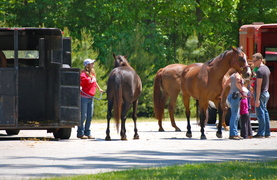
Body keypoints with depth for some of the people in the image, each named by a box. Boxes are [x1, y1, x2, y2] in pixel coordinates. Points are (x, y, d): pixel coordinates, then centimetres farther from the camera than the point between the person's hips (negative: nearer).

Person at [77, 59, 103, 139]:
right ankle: (80, 133, 3)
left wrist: (99, 89, 40)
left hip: (91, 97, 8)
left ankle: (87, 133, 18)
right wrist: (80, 88, -42)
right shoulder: (84, 75, -16)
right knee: (83, 115, -5)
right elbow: (81, 84, -20)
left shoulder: (92, 73, 10)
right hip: (84, 97, -8)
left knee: (90, 116, 10)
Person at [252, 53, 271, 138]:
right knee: (265, 112, 13)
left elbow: (259, 86, -21)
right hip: (266, 93, 10)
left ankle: (261, 133, -4)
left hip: (260, 94, -10)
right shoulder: (266, 69, 12)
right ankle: (267, 133, 16)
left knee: (260, 113, -6)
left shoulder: (259, 71, -18)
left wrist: (257, 99, -21)